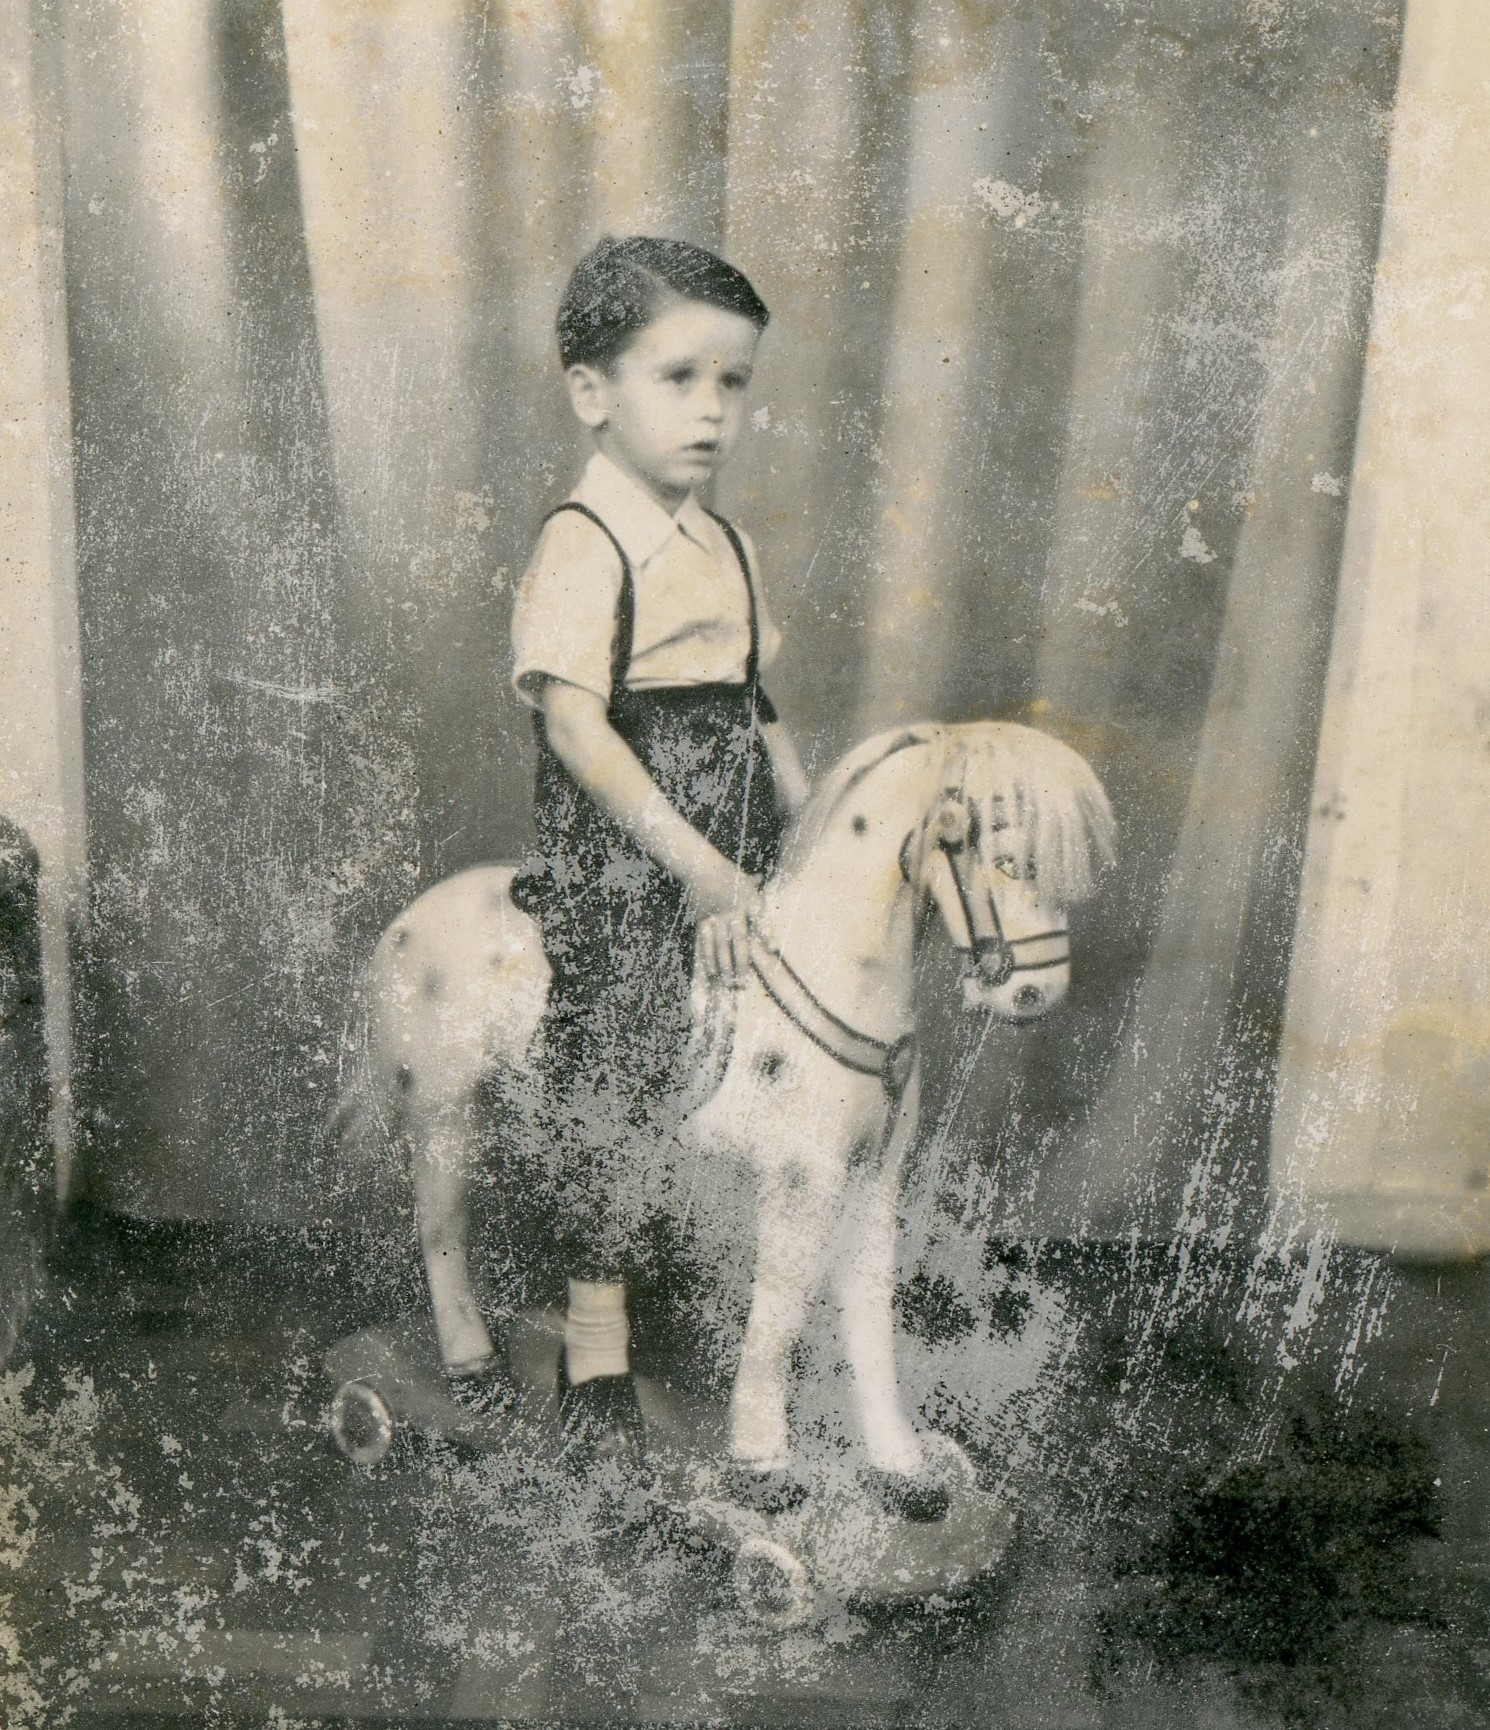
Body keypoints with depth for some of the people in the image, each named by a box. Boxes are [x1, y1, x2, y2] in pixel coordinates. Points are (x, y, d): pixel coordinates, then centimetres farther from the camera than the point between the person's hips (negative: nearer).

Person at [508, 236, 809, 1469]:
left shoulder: (726, 547, 12)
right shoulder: (581, 547, -14)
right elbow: (576, 728, -22)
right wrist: (695, 865, -25)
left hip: (732, 872, 7)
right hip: (620, 875, -7)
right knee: (613, 1095, 2)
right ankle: (598, 1363, 17)